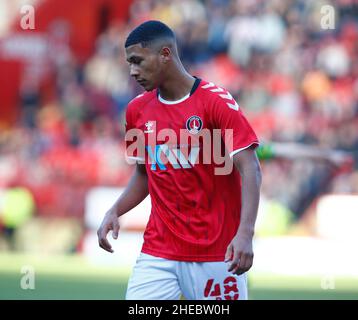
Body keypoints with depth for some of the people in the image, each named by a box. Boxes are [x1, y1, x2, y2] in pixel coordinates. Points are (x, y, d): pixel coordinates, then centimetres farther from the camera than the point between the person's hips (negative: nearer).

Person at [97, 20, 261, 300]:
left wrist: (245, 232, -26)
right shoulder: (137, 110, 8)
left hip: (216, 254, -4)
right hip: (158, 253, 4)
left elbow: (250, 169, -14)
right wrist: (115, 211, 3)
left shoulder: (216, 101, -9)